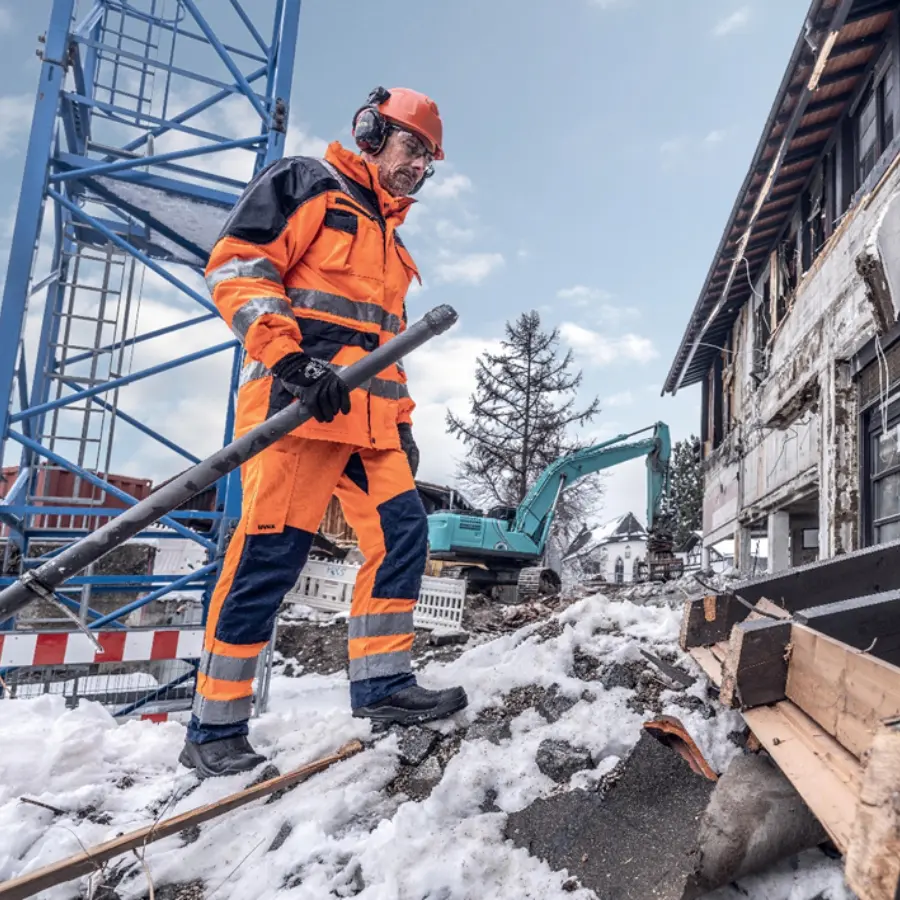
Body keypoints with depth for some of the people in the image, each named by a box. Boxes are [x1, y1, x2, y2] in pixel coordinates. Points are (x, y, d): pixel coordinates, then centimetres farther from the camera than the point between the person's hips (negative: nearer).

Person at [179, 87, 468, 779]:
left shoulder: (390, 240, 31)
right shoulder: (305, 185, 7)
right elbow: (237, 266, -6)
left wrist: (402, 423, 20)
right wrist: (290, 354, -20)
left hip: (370, 417, 9)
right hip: (298, 401, -8)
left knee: (402, 532, -2)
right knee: (272, 550, -10)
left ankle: (382, 684, 9)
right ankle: (215, 729, 2)